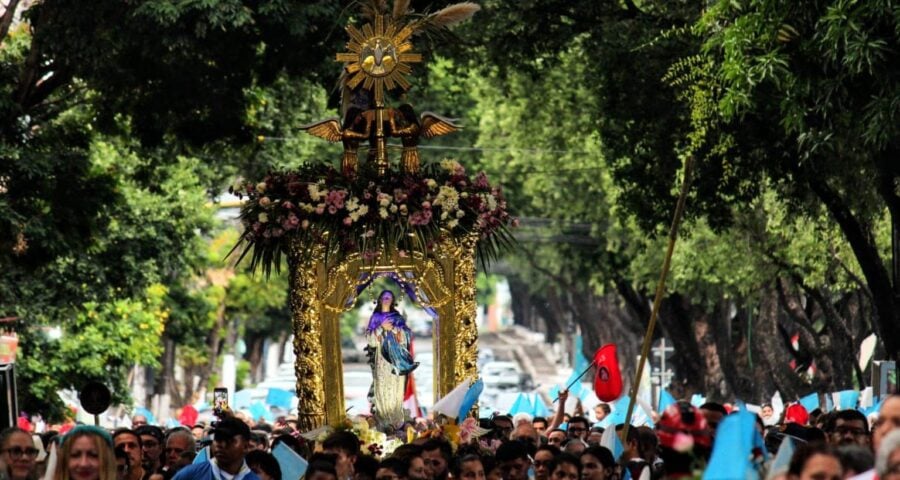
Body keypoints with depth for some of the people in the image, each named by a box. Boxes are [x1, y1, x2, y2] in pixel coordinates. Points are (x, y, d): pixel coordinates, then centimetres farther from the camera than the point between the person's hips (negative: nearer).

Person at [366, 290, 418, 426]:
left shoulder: (398, 317, 11)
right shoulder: (375, 318, 11)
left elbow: (407, 335, 1)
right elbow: (369, 337, 1)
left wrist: (394, 329, -13)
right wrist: (381, 328, -12)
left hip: (396, 358, 0)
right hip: (381, 358, 0)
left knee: (395, 389, -6)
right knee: (382, 388, -6)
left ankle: (396, 421, -6)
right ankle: (383, 421, -4)